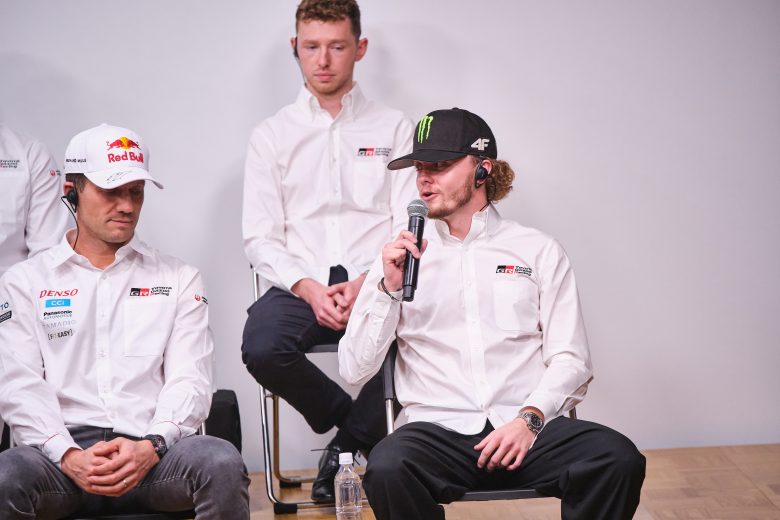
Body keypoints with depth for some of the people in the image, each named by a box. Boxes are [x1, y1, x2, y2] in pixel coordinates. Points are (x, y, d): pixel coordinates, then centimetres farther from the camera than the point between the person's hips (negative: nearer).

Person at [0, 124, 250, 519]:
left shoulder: (179, 279, 17)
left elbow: (189, 378, 5)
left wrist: (151, 446, -14)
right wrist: (68, 456, -14)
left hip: (152, 454, 1)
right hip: (62, 452, 0)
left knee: (221, 463, -32)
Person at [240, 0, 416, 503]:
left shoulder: (393, 128, 11)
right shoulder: (272, 135, 12)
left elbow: (408, 227, 4)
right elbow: (260, 237, 4)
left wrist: (366, 285, -14)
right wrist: (308, 288, -14)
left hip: (375, 283, 0)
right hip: (299, 284, 1)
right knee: (262, 348, -32)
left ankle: (348, 440, -1)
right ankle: (352, 421, 1)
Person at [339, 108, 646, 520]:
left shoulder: (538, 250, 13)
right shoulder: (399, 257, 14)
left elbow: (570, 361, 6)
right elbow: (354, 370, 7)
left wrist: (530, 418, -12)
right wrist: (388, 289, -5)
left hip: (529, 431, 0)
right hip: (439, 430, 0)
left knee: (619, 460, -29)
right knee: (387, 468, -34)